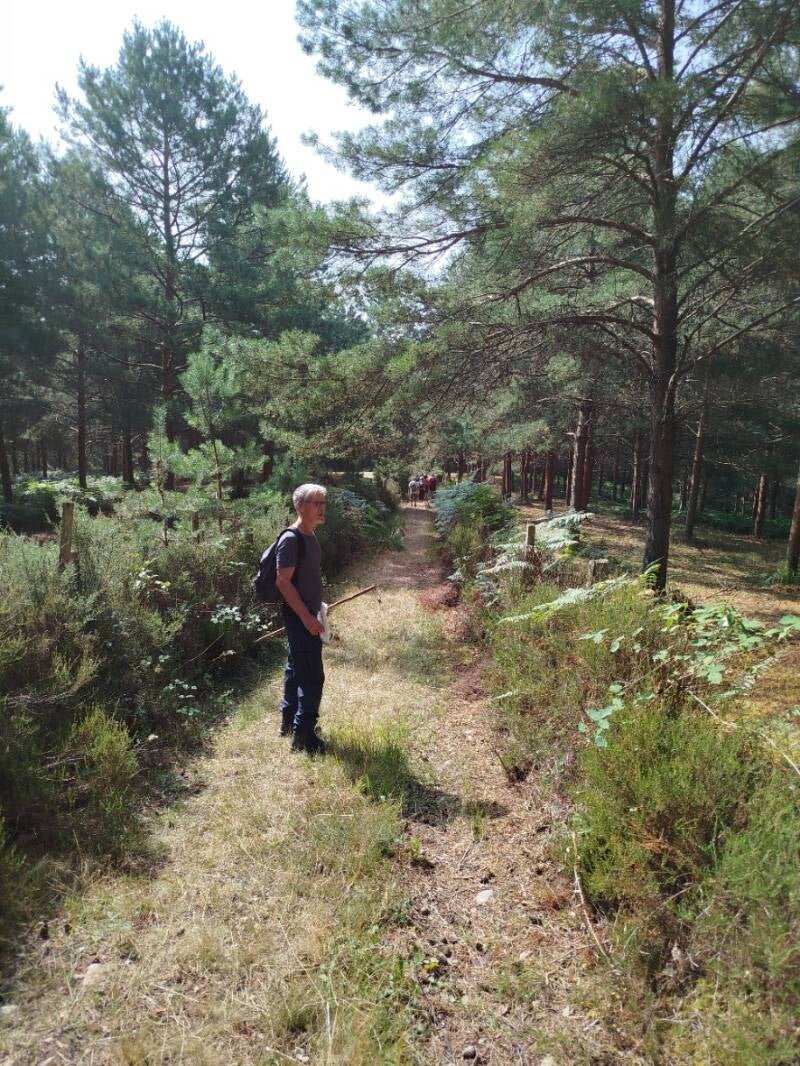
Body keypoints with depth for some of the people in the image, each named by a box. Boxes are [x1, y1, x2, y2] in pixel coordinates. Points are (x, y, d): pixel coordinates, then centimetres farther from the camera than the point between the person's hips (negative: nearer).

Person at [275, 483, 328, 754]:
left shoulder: (310, 536, 9)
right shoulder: (291, 539, -19)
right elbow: (283, 582, -22)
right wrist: (307, 617, -23)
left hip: (306, 614, 10)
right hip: (299, 617, -10)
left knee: (296, 669, 19)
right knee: (312, 676, -5)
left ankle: (289, 722, 32)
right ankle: (303, 737, 4)